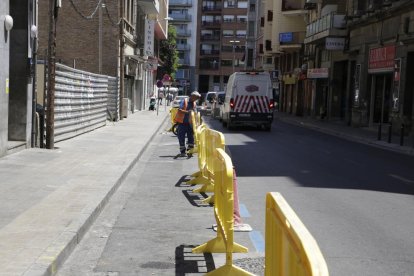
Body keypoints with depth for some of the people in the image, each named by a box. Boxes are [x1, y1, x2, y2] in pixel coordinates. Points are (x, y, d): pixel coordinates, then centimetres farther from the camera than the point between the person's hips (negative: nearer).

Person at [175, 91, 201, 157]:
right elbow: (179, 110, -18)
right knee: (181, 137, -1)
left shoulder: (194, 104, 9)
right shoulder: (184, 101, -8)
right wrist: (187, 112, -32)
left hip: (189, 123, 5)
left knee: (191, 136, 2)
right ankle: (182, 151, 8)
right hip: (182, 122, -5)